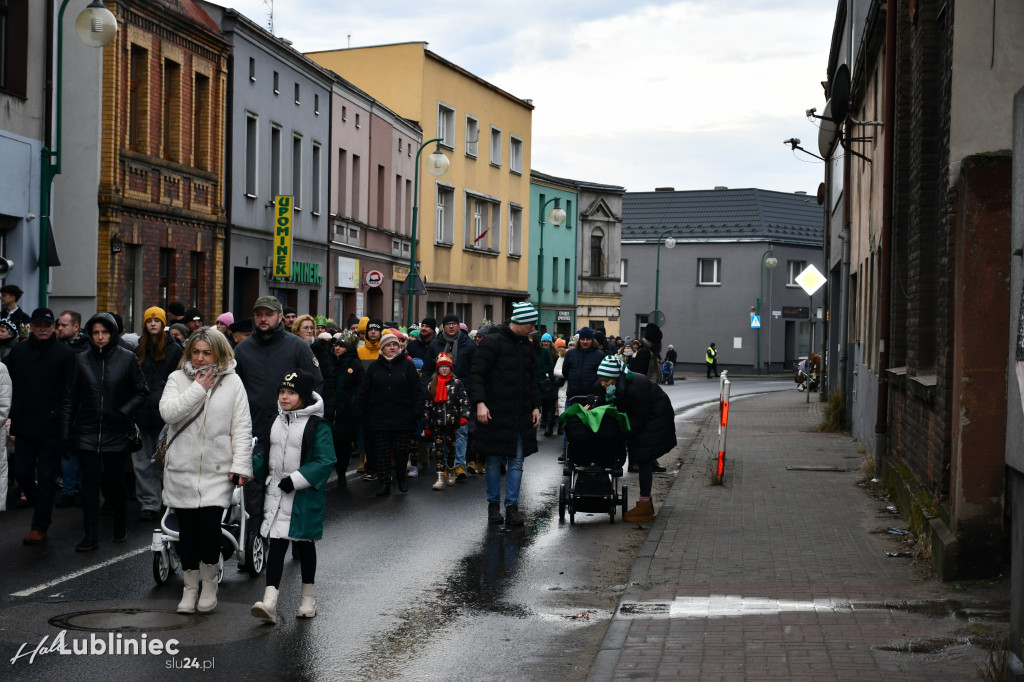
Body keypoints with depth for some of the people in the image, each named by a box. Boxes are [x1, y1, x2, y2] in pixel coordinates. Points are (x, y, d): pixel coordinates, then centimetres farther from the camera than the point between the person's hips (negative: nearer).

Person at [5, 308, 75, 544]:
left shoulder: (65, 353, -6)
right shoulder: (18, 351, 9)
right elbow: (6, 383, 14)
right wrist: (11, 414, 6)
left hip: (51, 427, -4)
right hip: (24, 425, 5)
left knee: (46, 477, 0)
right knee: (23, 474, 8)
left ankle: (40, 527, 8)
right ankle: (41, 507, 33)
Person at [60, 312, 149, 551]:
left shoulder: (127, 359, 0)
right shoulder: (81, 360, 5)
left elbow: (141, 391, 4)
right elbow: (69, 399, 7)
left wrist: (124, 413, -12)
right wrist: (65, 434, 2)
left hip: (117, 433, -1)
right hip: (88, 432, 1)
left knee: (115, 482, 6)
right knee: (90, 481, -3)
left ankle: (120, 526, 27)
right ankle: (90, 534, 1)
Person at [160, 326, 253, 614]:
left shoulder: (232, 382, 4)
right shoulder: (178, 379, 6)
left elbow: (242, 428, 2)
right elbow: (167, 412, -10)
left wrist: (241, 465, -5)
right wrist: (198, 388, -11)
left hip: (218, 471, -1)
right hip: (182, 469, 2)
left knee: (209, 525, -12)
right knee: (187, 529, 5)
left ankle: (209, 583, 10)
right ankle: (191, 587, 21)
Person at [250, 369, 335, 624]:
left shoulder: (317, 425, -9)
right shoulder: (277, 421, 10)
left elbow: (325, 461, -15)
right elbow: (267, 454, 19)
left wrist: (296, 479, -20)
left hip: (304, 496, -4)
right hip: (277, 495, 4)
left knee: (304, 544, 9)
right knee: (276, 544, -3)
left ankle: (307, 598, 25)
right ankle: (269, 602, -11)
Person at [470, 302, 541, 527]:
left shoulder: (527, 345, 13)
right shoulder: (492, 342, -9)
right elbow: (476, 374, -13)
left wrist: (535, 406, 15)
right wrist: (480, 403, -22)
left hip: (521, 416, 6)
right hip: (495, 414, -5)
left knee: (516, 462, 2)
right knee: (494, 462, 5)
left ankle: (512, 507, 6)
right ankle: (494, 505, 16)